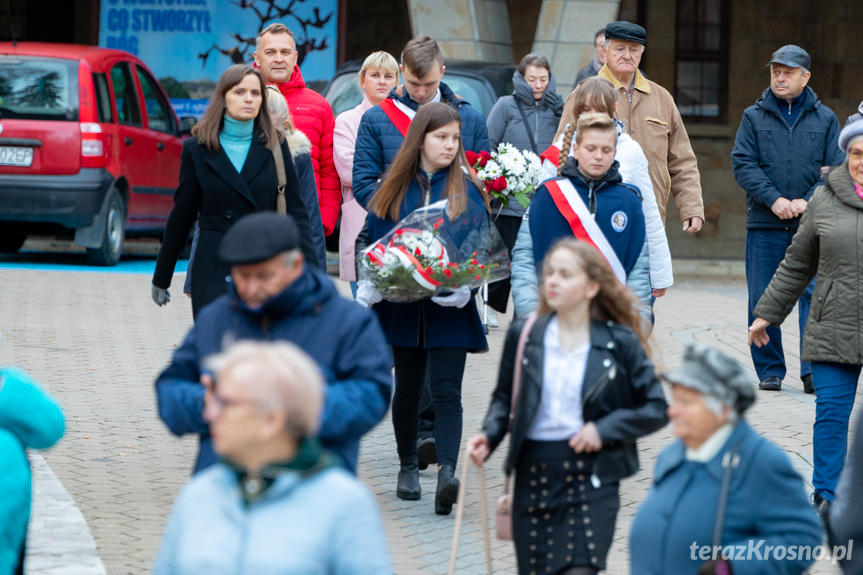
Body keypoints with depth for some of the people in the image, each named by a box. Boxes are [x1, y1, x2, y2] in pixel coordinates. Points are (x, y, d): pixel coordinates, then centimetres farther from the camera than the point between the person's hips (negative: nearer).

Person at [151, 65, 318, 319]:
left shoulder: (275, 147, 7)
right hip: (214, 272, -1)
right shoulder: (198, 149, 5)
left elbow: (296, 212, 6)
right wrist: (161, 278, 13)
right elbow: (181, 216, 10)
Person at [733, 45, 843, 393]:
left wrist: (807, 201, -11)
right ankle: (769, 370, 13)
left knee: (815, 296, -7)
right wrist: (774, 199, -14)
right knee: (763, 300, 2)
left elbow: (836, 169, 5)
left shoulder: (825, 119, 9)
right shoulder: (754, 117, 8)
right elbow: (743, 165, 0)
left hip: (812, 223, 0)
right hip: (764, 224, 0)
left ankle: (813, 372, -4)